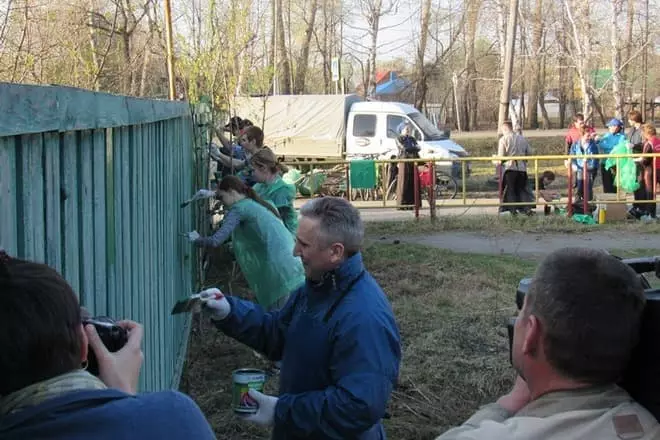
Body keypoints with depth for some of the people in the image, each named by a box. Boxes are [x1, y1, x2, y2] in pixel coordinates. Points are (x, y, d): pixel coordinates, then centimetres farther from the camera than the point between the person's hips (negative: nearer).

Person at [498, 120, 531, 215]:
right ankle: (526, 208, 3)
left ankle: (513, 210, -3)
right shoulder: (522, 138, 9)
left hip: (509, 168, -4)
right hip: (522, 168, 4)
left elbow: (501, 157, -9)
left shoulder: (503, 139, -6)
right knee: (521, 190, 13)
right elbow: (529, 153, 11)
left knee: (510, 190, 3)